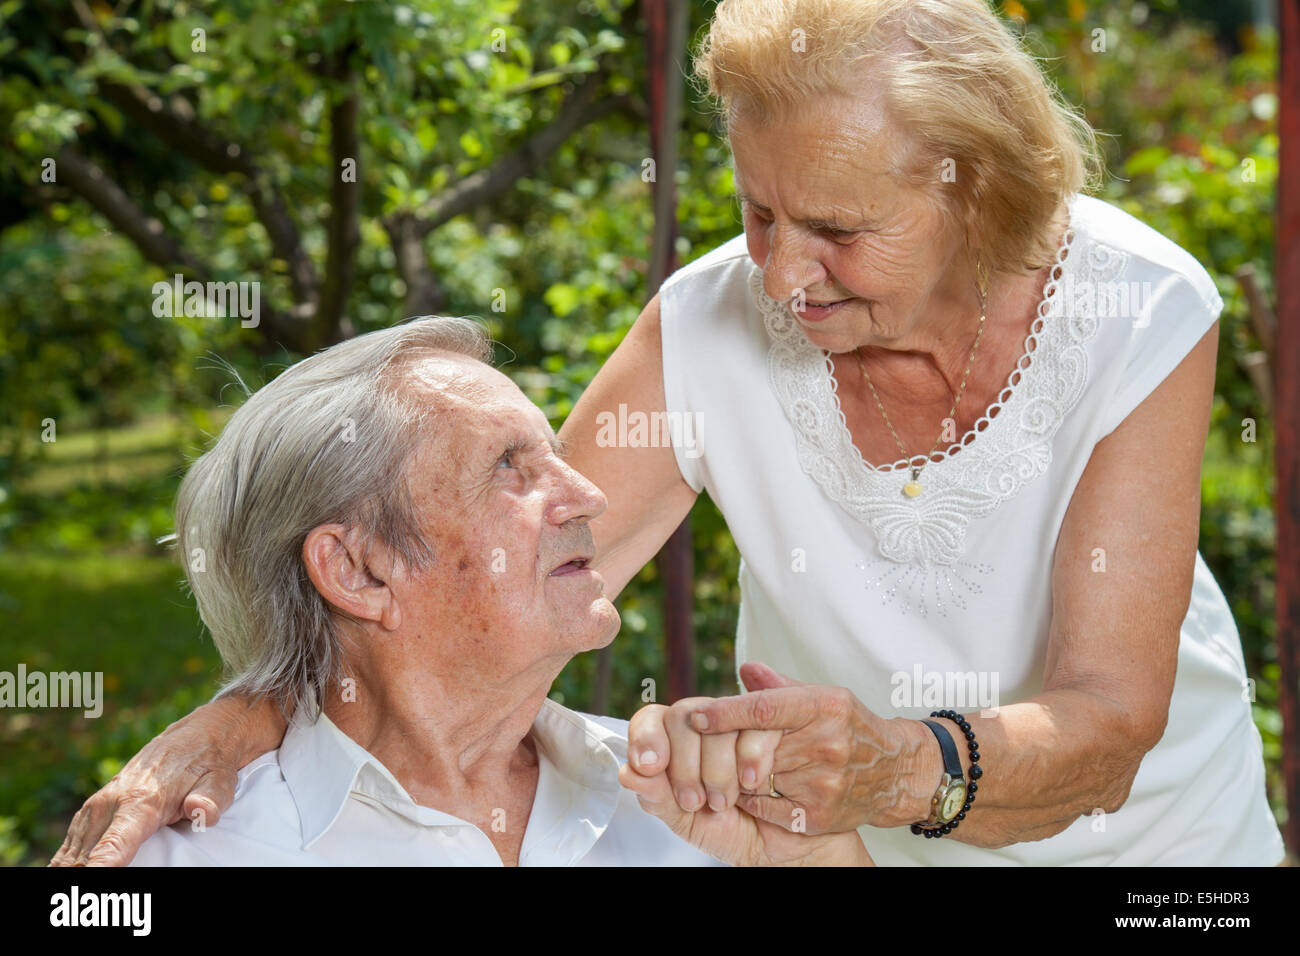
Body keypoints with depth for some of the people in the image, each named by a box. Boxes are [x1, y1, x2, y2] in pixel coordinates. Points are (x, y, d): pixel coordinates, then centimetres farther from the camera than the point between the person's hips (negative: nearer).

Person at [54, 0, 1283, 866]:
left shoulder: (1142, 317, -26)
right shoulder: (710, 327, -21)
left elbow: (1108, 725, -32)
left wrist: (906, 767, -53)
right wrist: (250, 708, -37)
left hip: (1161, 830, -1)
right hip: (847, 852, 1)